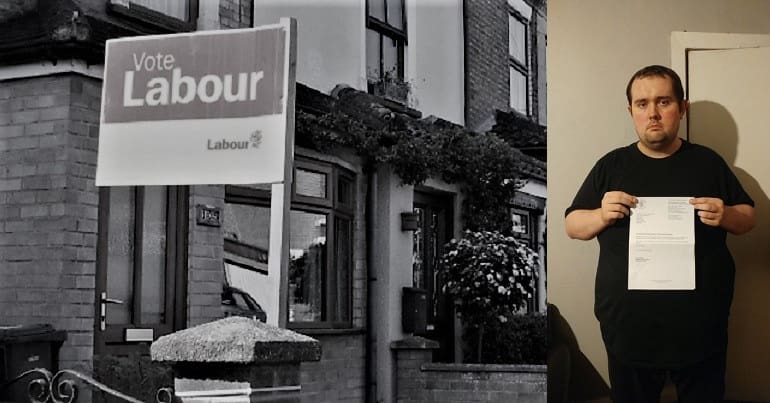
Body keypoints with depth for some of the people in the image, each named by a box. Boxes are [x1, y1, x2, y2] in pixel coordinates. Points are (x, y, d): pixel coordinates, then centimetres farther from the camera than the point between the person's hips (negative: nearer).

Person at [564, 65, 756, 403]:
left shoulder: (708, 162, 4)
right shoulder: (611, 165, 4)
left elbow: (748, 218, 9)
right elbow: (572, 225, 6)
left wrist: (725, 216, -13)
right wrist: (602, 215, -16)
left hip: (701, 329, 0)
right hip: (629, 330, 0)